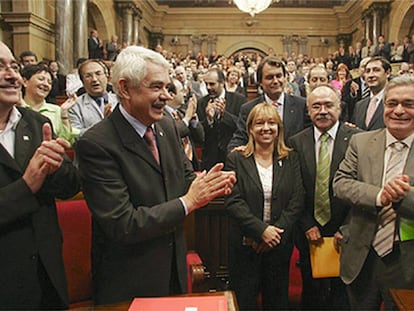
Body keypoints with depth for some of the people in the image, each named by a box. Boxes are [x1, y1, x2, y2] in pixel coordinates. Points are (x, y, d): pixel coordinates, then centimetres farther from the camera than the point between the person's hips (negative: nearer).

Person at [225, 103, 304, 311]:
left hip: (279, 243, 2)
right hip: (244, 244, -2)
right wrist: (261, 230, -18)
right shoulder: (236, 159, -3)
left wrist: (276, 231, -13)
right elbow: (233, 202, -11)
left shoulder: (290, 159, 4)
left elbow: (297, 200, -2)